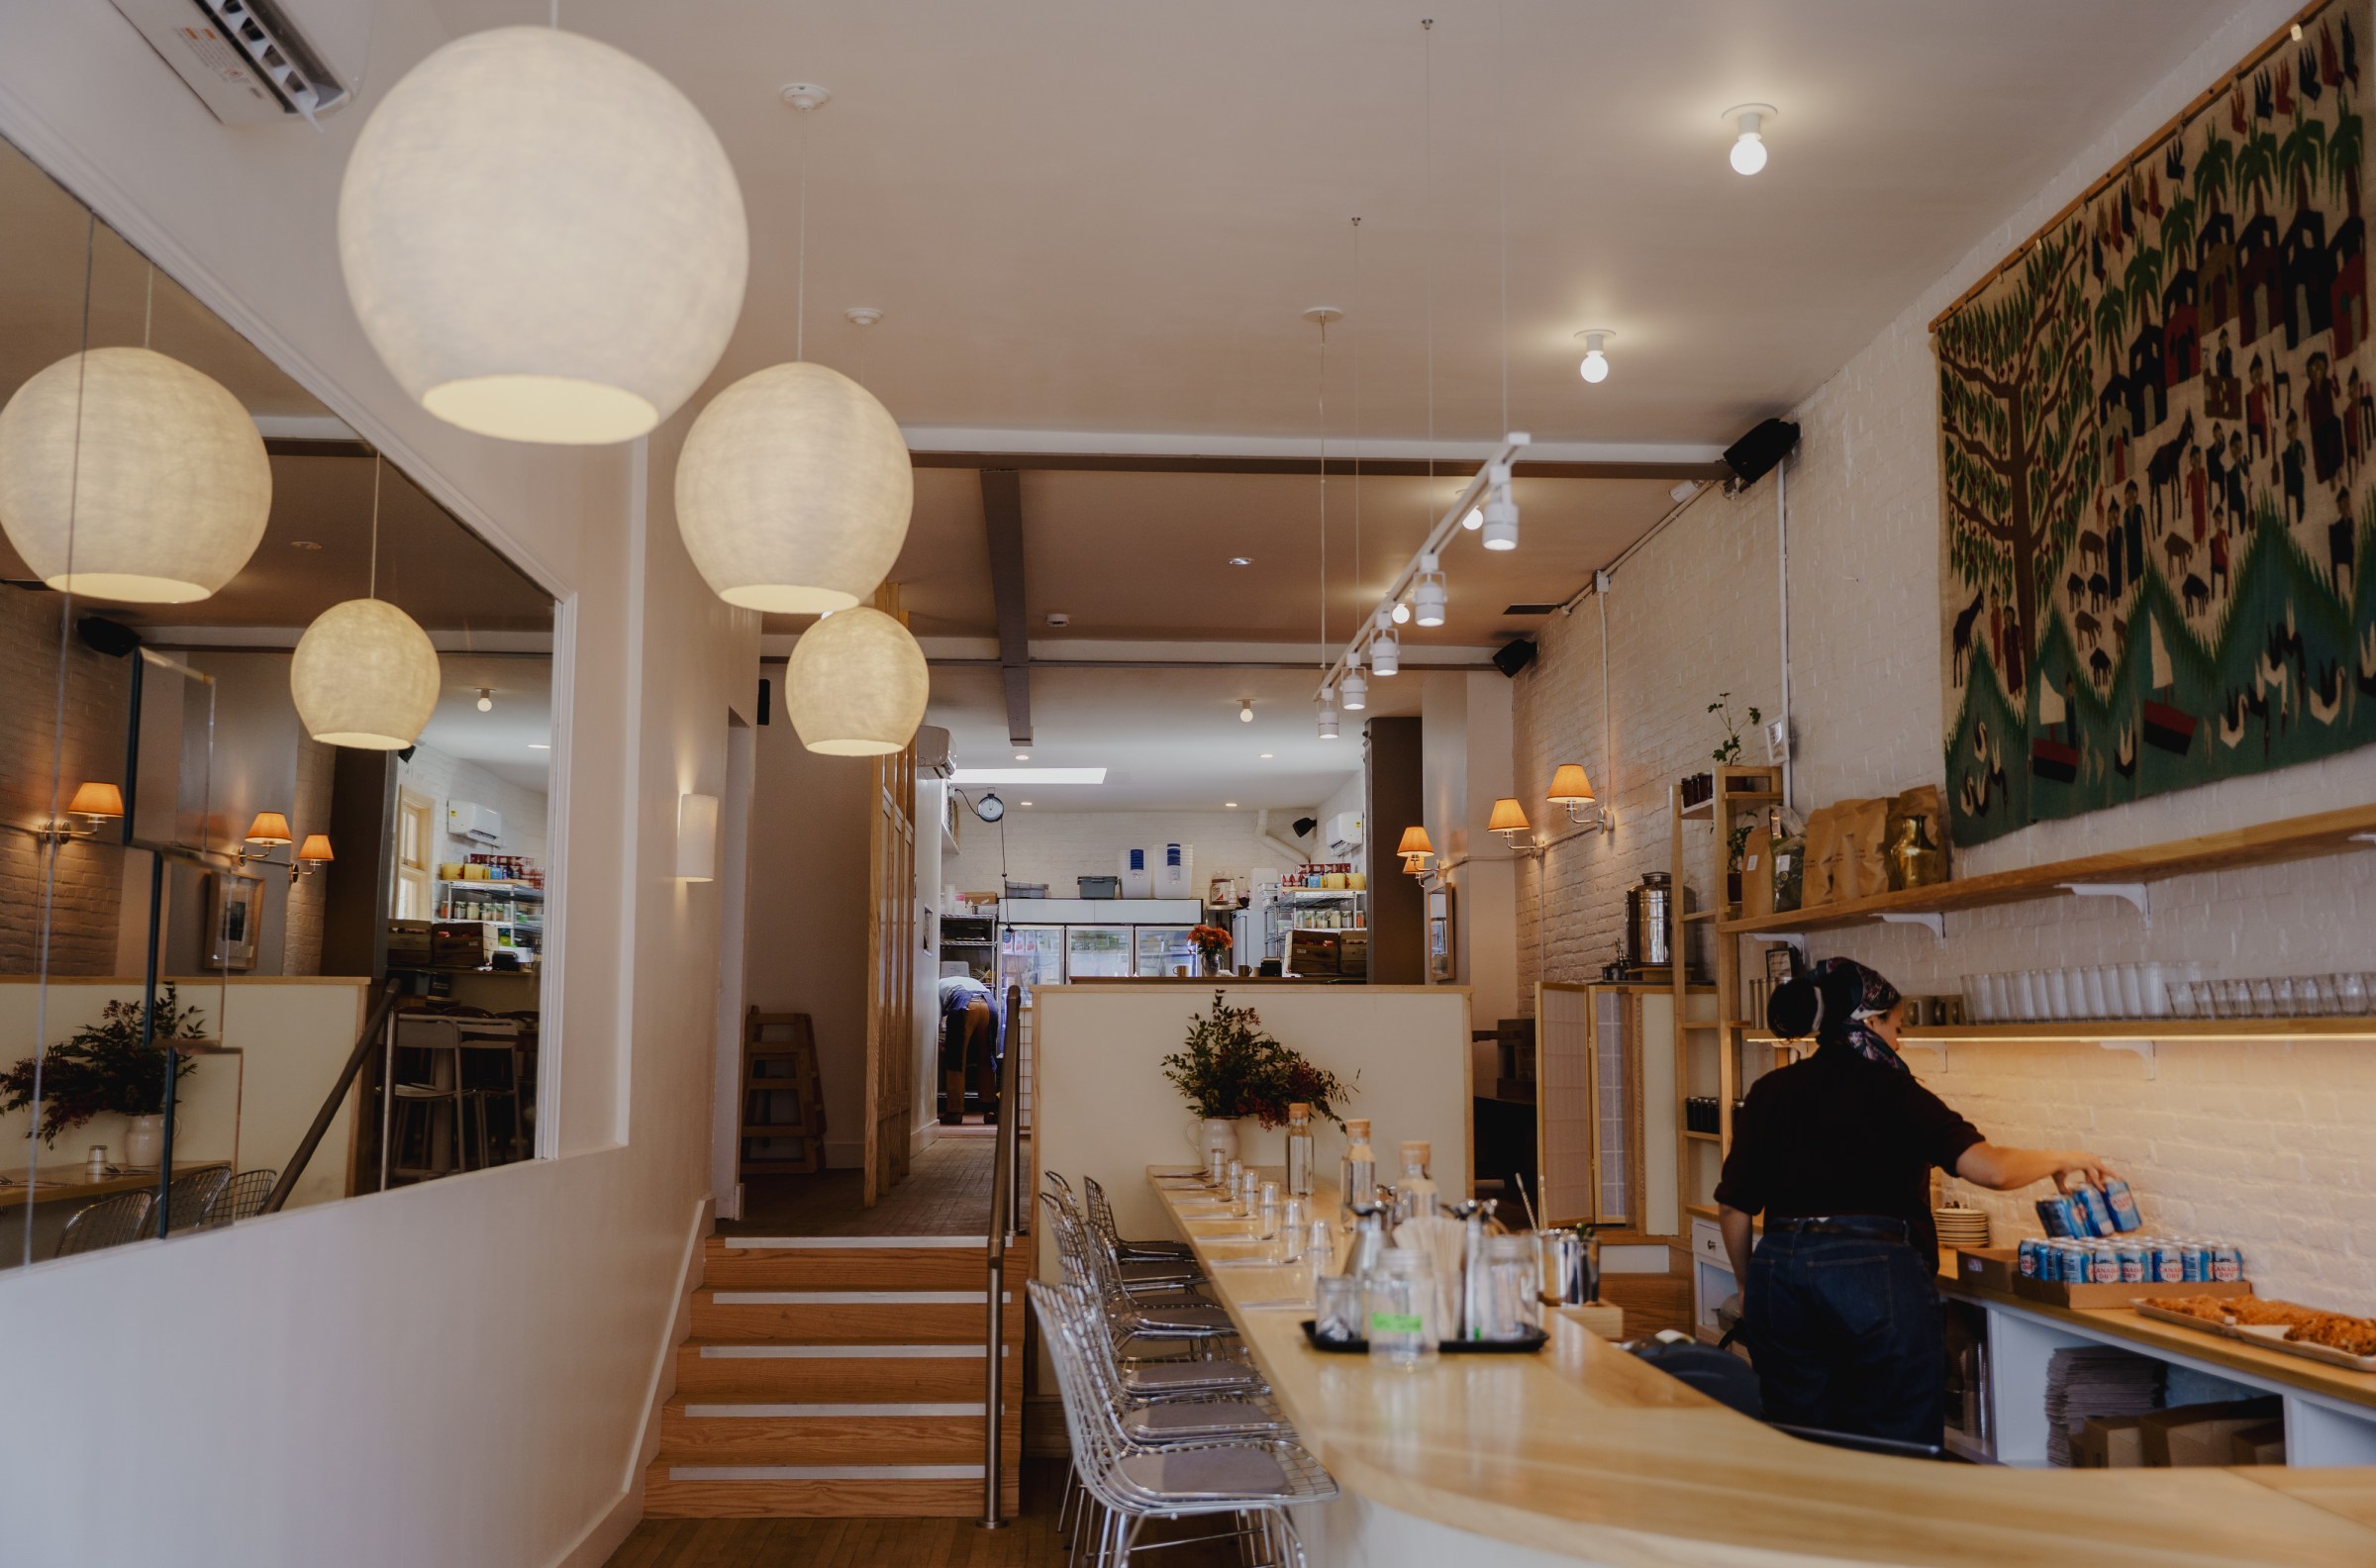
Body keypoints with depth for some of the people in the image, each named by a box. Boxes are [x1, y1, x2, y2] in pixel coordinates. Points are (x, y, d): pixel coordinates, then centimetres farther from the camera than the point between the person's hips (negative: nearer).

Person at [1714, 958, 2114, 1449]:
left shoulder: (1770, 1092, 10)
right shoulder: (1890, 1090, -2)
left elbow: (1732, 1207, 9)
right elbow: (1990, 1169, -12)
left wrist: (1749, 1285, 23)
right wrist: (2060, 1160, 7)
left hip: (1778, 1273, 5)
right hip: (1875, 1274, -4)